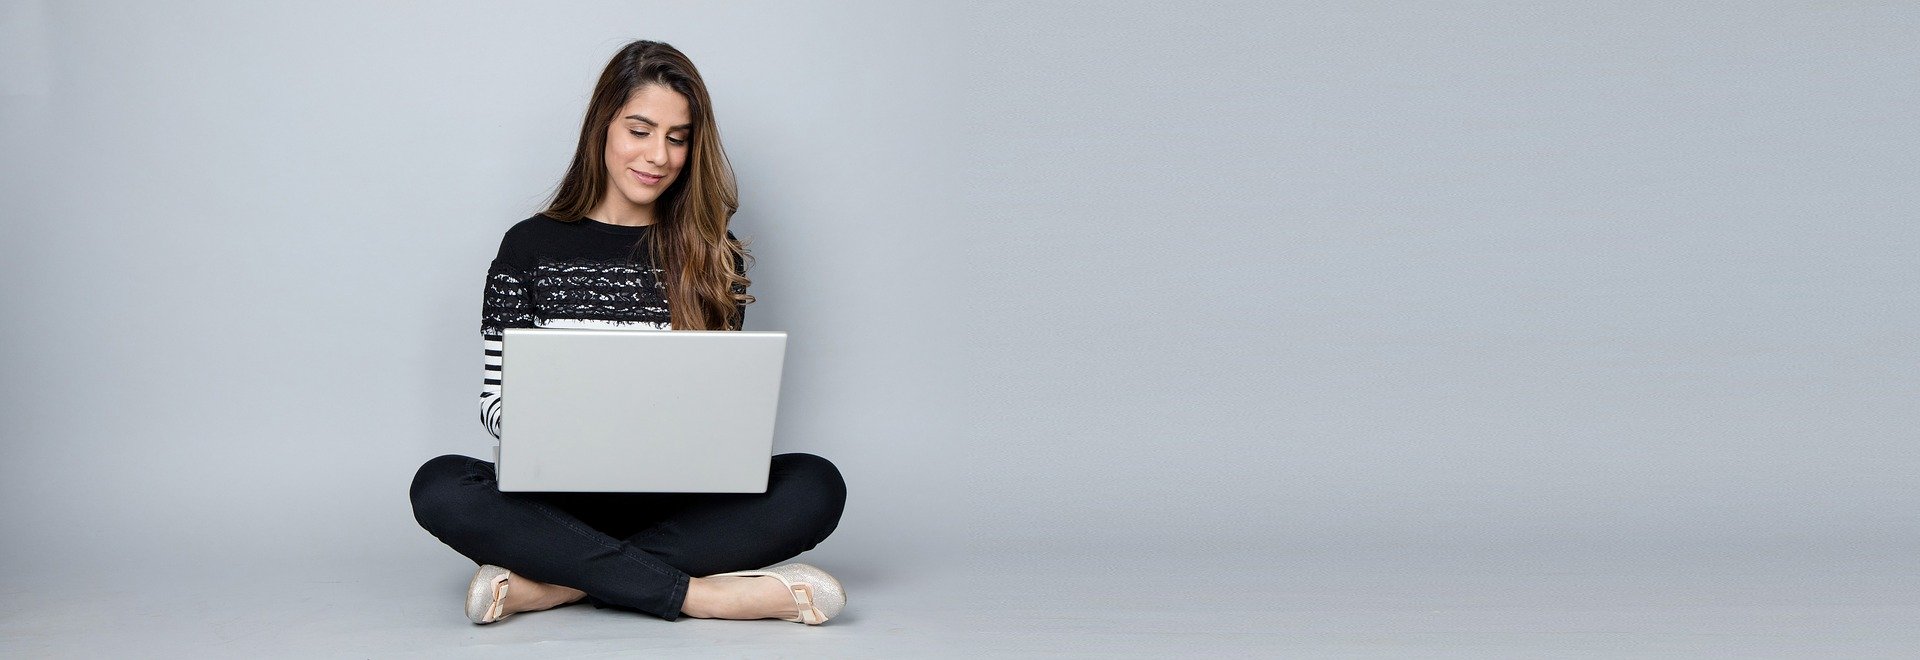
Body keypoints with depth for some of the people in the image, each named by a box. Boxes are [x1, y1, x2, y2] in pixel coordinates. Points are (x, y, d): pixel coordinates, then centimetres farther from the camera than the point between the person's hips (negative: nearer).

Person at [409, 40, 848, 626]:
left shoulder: (714, 258, 10)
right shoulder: (530, 246, 6)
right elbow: (496, 397, 4)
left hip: (675, 502, 1)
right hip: (560, 497, -1)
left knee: (816, 485, -26)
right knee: (439, 486, -30)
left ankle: (552, 585, -29)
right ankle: (696, 593, -31)